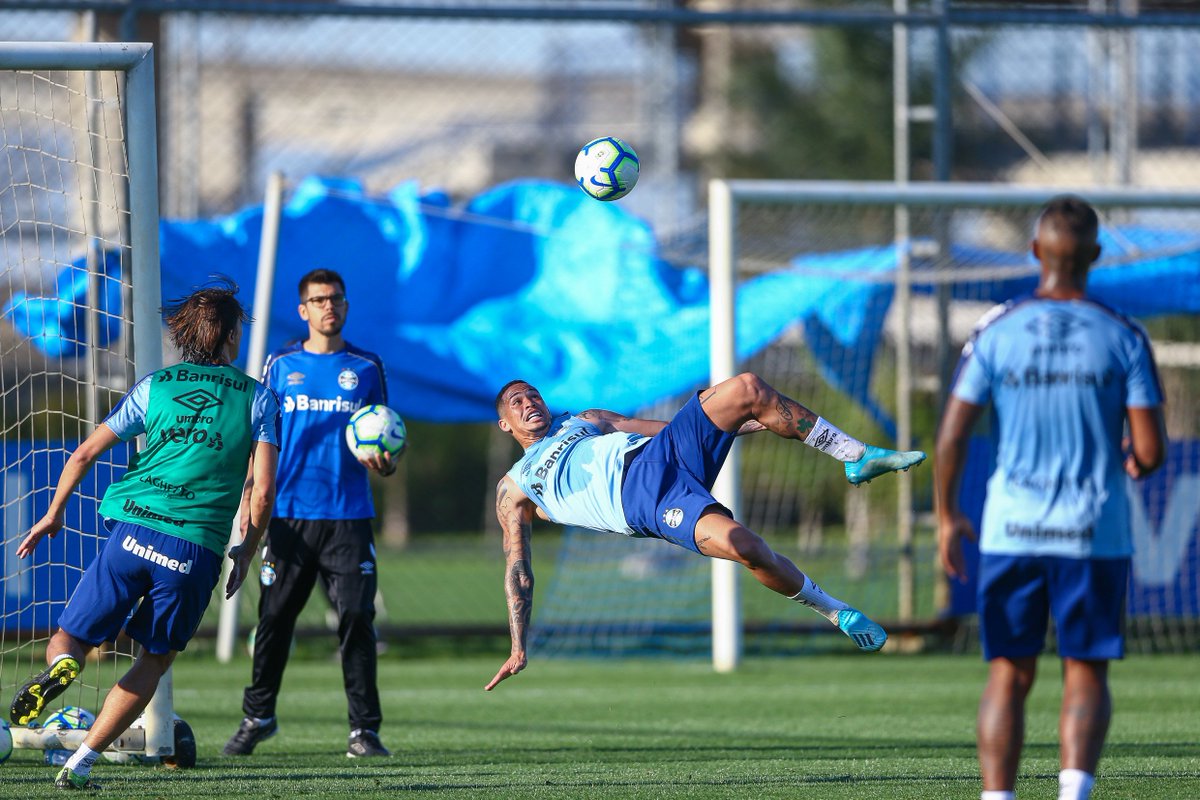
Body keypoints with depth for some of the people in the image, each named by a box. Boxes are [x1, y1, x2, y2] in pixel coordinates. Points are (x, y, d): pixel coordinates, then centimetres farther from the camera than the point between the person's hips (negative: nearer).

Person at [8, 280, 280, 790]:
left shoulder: (155, 385, 13)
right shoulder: (258, 398, 8)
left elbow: (85, 453, 12)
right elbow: (262, 490, 0)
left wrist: (55, 514, 25)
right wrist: (246, 553, 14)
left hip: (133, 532, 1)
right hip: (198, 548, -1)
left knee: (68, 639, 11)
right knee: (154, 662, 16)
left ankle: (62, 666, -27)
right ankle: (82, 762, 4)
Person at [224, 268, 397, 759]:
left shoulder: (366, 368, 10)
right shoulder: (280, 366, 9)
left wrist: (384, 464, -10)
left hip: (349, 517, 0)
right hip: (289, 514, 0)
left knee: (356, 619, -7)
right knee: (275, 618, 3)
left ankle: (365, 729, -4)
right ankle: (258, 717, 19)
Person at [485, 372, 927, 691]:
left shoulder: (583, 422, 33)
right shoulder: (514, 489, 20)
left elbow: (656, 427, 31)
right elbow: (517, 570, 14)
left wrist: (743, 420, 21)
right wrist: (518, 650, 4)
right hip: (643, 499, -5)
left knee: (748, 387, -17)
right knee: (742, 545, -33)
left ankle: (859, 457, -9)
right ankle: (836, 612, -14)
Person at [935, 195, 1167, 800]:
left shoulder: (996, 332, -2)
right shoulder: (1123, 337, -3)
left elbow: (952, 437, -3)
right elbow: (1151, 450, -6)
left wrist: (947, 517, 10)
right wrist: (1132, 465, 18)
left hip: (1011, 531, 1)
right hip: (1095, 536, -1)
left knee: (1008, 676, 9)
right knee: (1086, 679, 6)